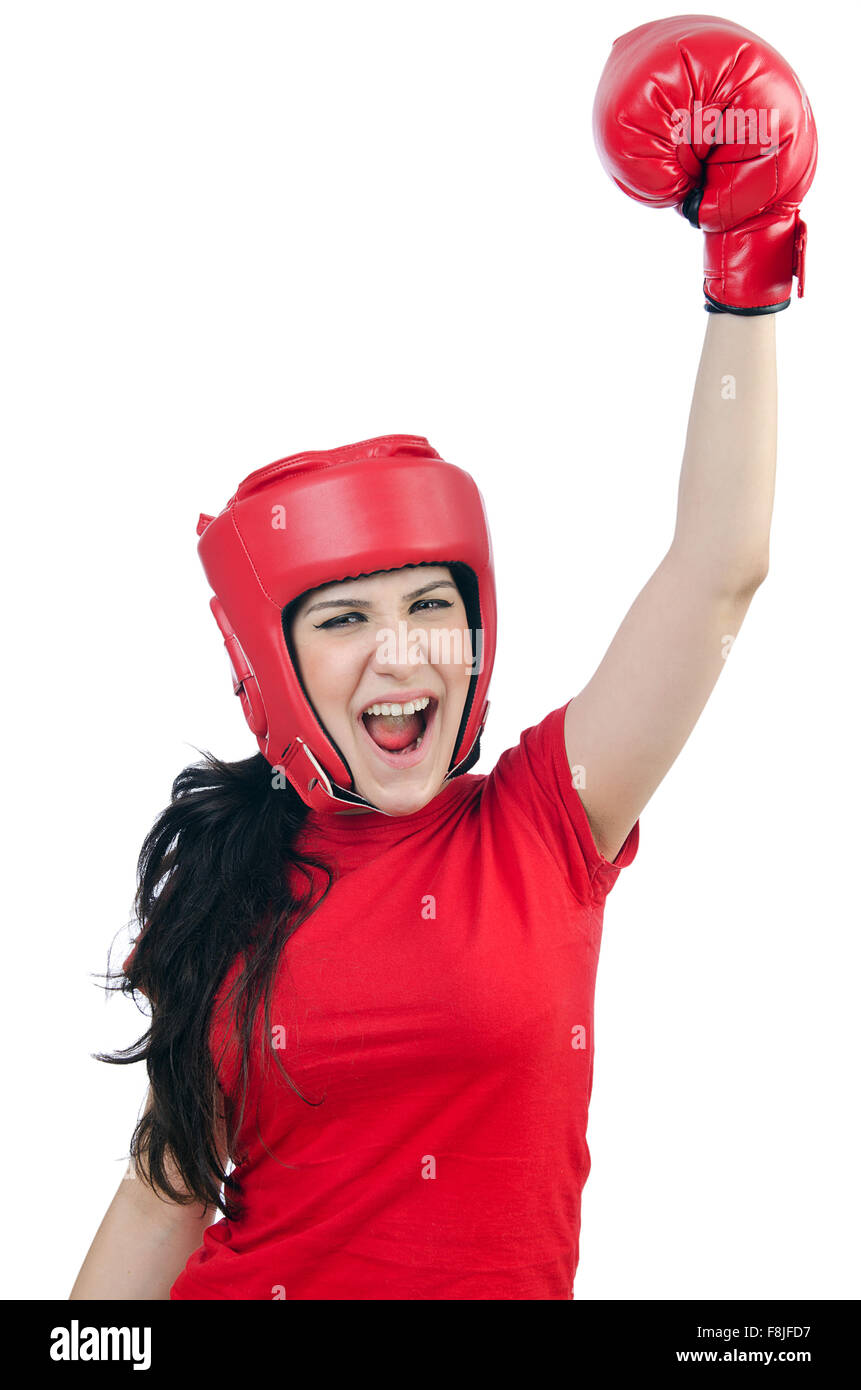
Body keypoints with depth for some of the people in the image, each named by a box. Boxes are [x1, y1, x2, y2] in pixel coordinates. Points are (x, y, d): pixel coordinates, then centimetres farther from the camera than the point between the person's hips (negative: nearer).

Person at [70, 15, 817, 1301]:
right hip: (251, 1285, 0)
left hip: (505, 1278, 0)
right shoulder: (228, 883, -5)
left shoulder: (542, 830, -7)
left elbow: (719, 571, -11)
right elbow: (168, 1195, -1)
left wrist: (745, 275, -12)